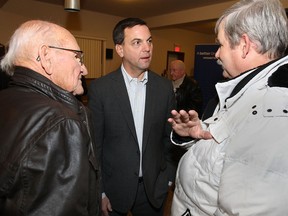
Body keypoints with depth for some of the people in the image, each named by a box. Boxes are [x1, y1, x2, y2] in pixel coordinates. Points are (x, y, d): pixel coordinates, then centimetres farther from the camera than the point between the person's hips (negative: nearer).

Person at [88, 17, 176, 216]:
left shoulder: (165, 87, -4)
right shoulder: (100, 88, -12)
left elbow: (169, 136, 3)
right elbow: (94, 144, -7)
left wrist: (169, 178, 4)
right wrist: (99, 191, -4)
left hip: (154, 187, 2)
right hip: (114, 188, -1)